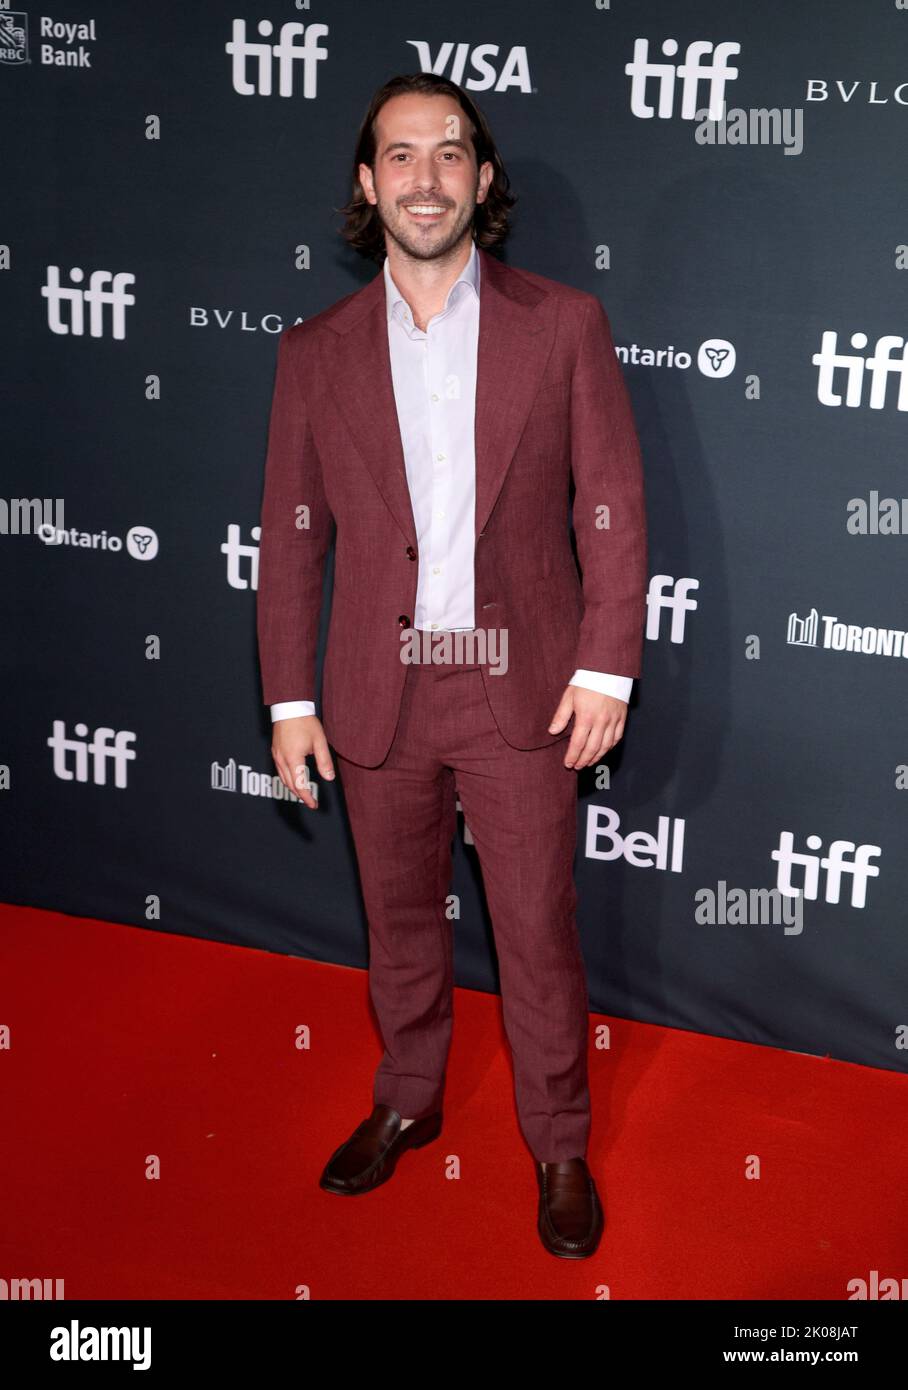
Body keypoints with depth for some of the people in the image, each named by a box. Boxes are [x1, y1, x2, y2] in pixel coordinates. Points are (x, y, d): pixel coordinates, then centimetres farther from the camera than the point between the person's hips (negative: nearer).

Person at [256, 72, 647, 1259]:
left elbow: (612, 504, -3)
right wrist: (289, 698, 2)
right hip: (379, 692, 2)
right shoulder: (316, 352, 3)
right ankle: (408, 1103, 40)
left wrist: (606, 668, -9)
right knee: (400, 919, 17)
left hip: (521, 685, -2)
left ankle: (560, 1145, 26)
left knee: (539, 934, 7)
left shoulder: (564, 325, -2)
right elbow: (292, 535, 5)